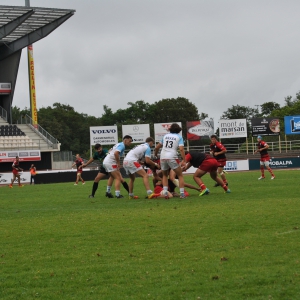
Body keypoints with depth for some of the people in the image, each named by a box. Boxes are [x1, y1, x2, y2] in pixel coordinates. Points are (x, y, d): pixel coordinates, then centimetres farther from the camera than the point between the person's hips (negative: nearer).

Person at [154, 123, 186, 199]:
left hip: (163, 157, 4)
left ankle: (165, 192, 8)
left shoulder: (165, 136, 16)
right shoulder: (179, 137, 5)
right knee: (180, 175, 10)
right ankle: (182, 194, 0)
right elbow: (181, 149, -9)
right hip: (172, 158, -3)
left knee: (164, 175, 24)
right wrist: (184, 160, -9)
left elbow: (157, 147, 21)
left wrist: (155, 155, 37)